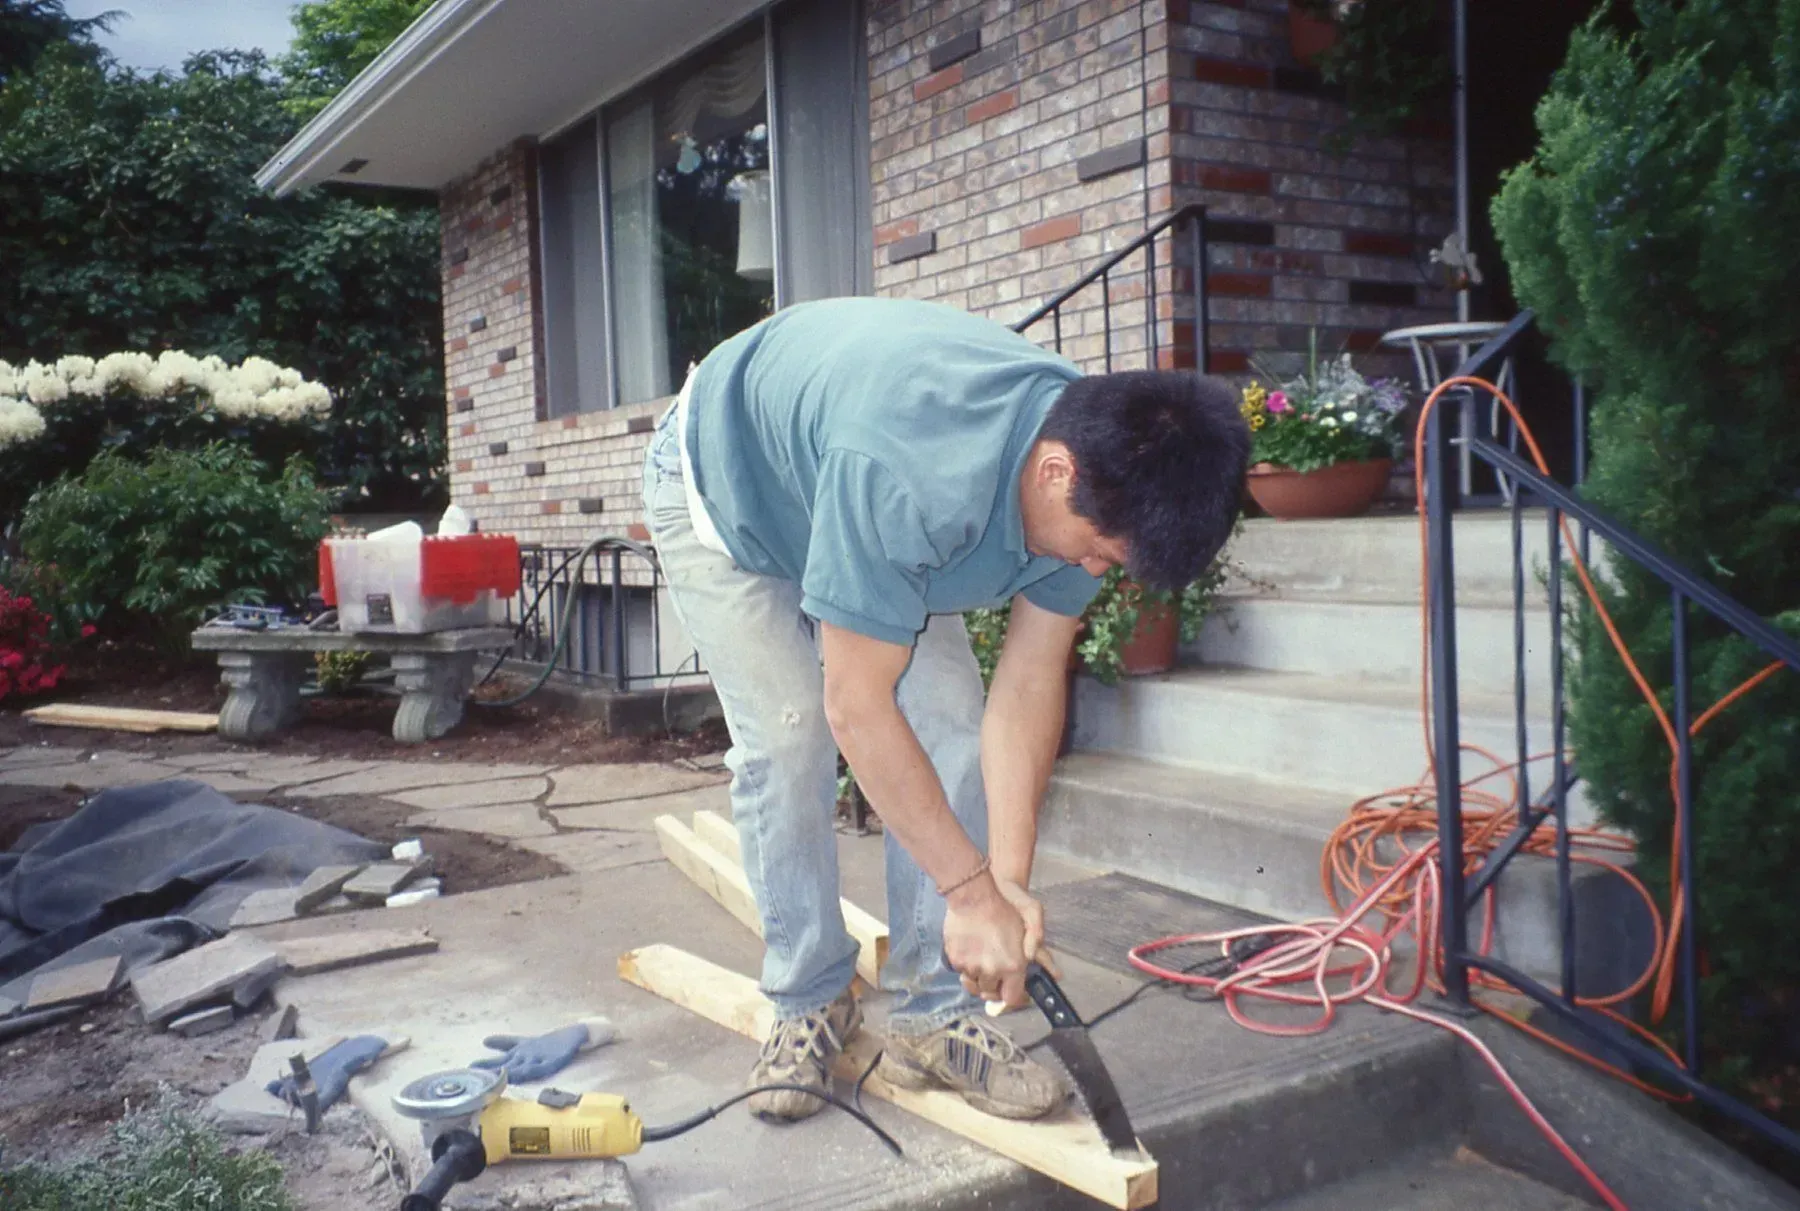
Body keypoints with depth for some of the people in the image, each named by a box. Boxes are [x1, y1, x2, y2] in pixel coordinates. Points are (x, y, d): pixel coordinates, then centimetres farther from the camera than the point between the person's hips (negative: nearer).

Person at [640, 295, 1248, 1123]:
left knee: (951, 723, -9)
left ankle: (933, 1015, -1)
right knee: (787, 737, -16)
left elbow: (1031, 678, -18)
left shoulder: (1097, 474, -24)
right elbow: (856, 709, -39)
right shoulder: (904, 475, -46)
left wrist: (1009, 877, -23)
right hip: (721, 493, -5)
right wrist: (974, 891, -34)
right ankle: (807, 1005, 4)